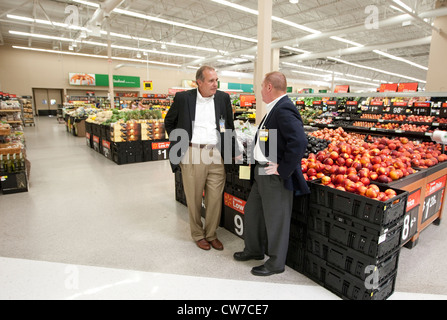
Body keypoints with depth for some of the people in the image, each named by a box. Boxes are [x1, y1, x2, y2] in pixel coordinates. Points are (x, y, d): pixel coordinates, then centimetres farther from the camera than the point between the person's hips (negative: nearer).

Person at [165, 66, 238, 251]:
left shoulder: (223, 98, 7)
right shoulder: (183, 98, 0)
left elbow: (230, 126, 17)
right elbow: (169, 122, 13)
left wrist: (230, 150, 11)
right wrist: (178, 143, 6)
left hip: (216, 154, 2)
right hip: (191, 154, -2)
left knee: (215, 198, 6)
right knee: (194, 199, 8)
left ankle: (211, 234, 27)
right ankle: (198, 235, 29)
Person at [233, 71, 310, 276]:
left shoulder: (284, 110, -20)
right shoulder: (274, 108, 12)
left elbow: (299, 142, -31)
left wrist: (283, 169, -23)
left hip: (276, 177, -10)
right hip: (261, 174, 10)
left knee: (275, 220, 6)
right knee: (252, 211, 21)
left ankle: (276, 263, 28)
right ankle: (254, 250, 43)